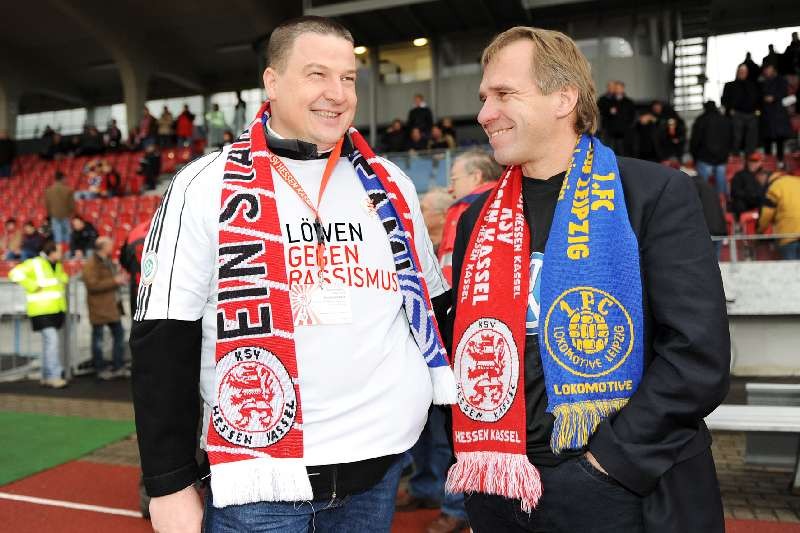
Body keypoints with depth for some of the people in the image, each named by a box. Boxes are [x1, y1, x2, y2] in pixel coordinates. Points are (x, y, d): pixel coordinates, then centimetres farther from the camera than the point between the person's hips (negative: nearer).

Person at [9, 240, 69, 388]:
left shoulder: (58, 265, 12)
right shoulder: (34, 264, -13)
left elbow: (63, 277, 32)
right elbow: (15, 273, -21)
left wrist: (64, 282, 11)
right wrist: (34, 286, -21)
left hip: (56, 310, 8)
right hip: (42, 310, -8)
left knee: (49, 342, 13)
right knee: (52, 340, -15)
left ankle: (46, 376, 22)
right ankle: (54, 375, -10)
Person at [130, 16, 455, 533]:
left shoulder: (390, 183, 5)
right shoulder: (207, 185, -6)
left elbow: (433, 305, 12)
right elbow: (164, 342, -6)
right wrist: (170, 485, -6)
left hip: (382, 460, 4)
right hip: (261, 473, -3)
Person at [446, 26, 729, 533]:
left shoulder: (657, 193, -7)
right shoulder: (478, 218, 6)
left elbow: (698, 354, -13)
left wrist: (611, 458, -15)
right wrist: (478, 453, 2)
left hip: (625, 489, -4)